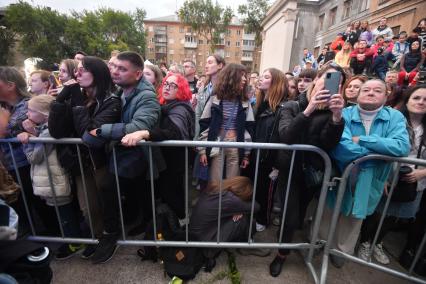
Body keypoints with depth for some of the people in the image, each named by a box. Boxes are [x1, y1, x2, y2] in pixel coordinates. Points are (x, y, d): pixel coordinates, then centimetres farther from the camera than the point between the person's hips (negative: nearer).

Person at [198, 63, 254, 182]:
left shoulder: (245, 102, 4)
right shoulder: (215, 99, -2)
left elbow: (249, 128, 3)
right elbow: (204, 125, -2)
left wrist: (246, 153, 0)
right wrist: (202, 150, -5)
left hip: (236, 147, 2)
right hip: (217, 145, -1)